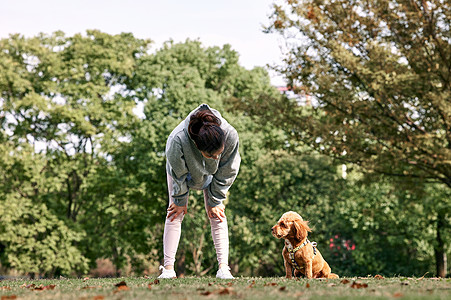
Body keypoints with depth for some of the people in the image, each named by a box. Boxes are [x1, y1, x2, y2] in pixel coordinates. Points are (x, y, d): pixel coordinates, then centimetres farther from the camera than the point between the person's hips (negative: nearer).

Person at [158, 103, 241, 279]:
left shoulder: (230, 135, -41)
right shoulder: (177, 140, -47)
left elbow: (226, 173, -21)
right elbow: (179, 176, -25)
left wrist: (215, 201, -13)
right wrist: (180, 201, -11)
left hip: (212, 172, 1)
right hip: (183, 167, -1)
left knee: (217, 214, -7)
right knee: (176, 213, -6)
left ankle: (223, 268, -8)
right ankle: (168, 268, -3)